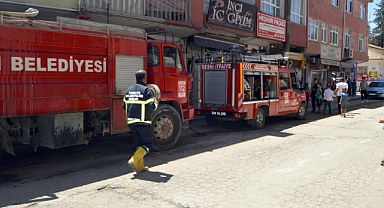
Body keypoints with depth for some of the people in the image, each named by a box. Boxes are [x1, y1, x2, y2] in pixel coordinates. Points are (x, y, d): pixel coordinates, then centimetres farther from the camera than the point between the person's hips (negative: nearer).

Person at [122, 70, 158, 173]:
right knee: (147, 144, 5)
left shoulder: (129, 90, 10)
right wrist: (156, 103, 4)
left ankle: (140, 167, 18)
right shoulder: (146, 90, -10)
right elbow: (151, 106, -16)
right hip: (143, 121, -7)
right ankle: (133, 160, -10)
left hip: (131, 121, 7)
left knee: (139, 144, 16)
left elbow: (124, 106, 13)